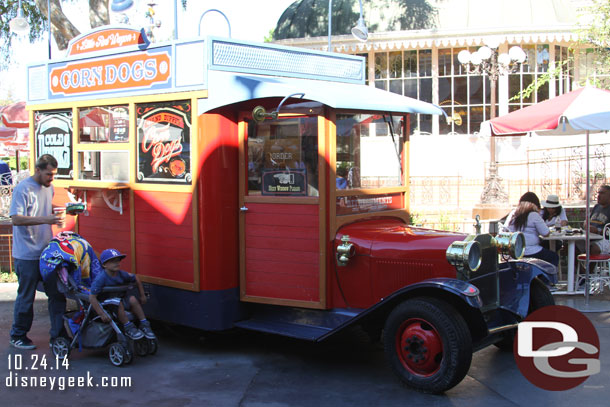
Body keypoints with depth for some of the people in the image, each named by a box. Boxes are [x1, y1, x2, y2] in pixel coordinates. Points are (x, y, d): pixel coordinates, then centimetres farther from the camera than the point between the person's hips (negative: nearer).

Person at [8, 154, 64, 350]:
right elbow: (16, 219, -21)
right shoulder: (23, 189, -13)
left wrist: (59, 213, 4)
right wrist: (46, 219, -30)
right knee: (26, 297, 4)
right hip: (27, 255, -7)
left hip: (48, 252, 7)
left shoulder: (48, 188, 12)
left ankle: (59, 335, 16)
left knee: (57, 293, 6)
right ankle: (18, 336, 21)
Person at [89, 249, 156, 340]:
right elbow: (92, 297, -28)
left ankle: (144, 325, -11)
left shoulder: (121, 274, -7)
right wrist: (101, 314, -32)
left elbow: (136, 279, 11)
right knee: (118, 304, -33)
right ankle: (128, 328, -22)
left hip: (120, 297, 6)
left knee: (133, 299, -19)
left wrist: (142, 295, 12)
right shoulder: (101, 278, -25)